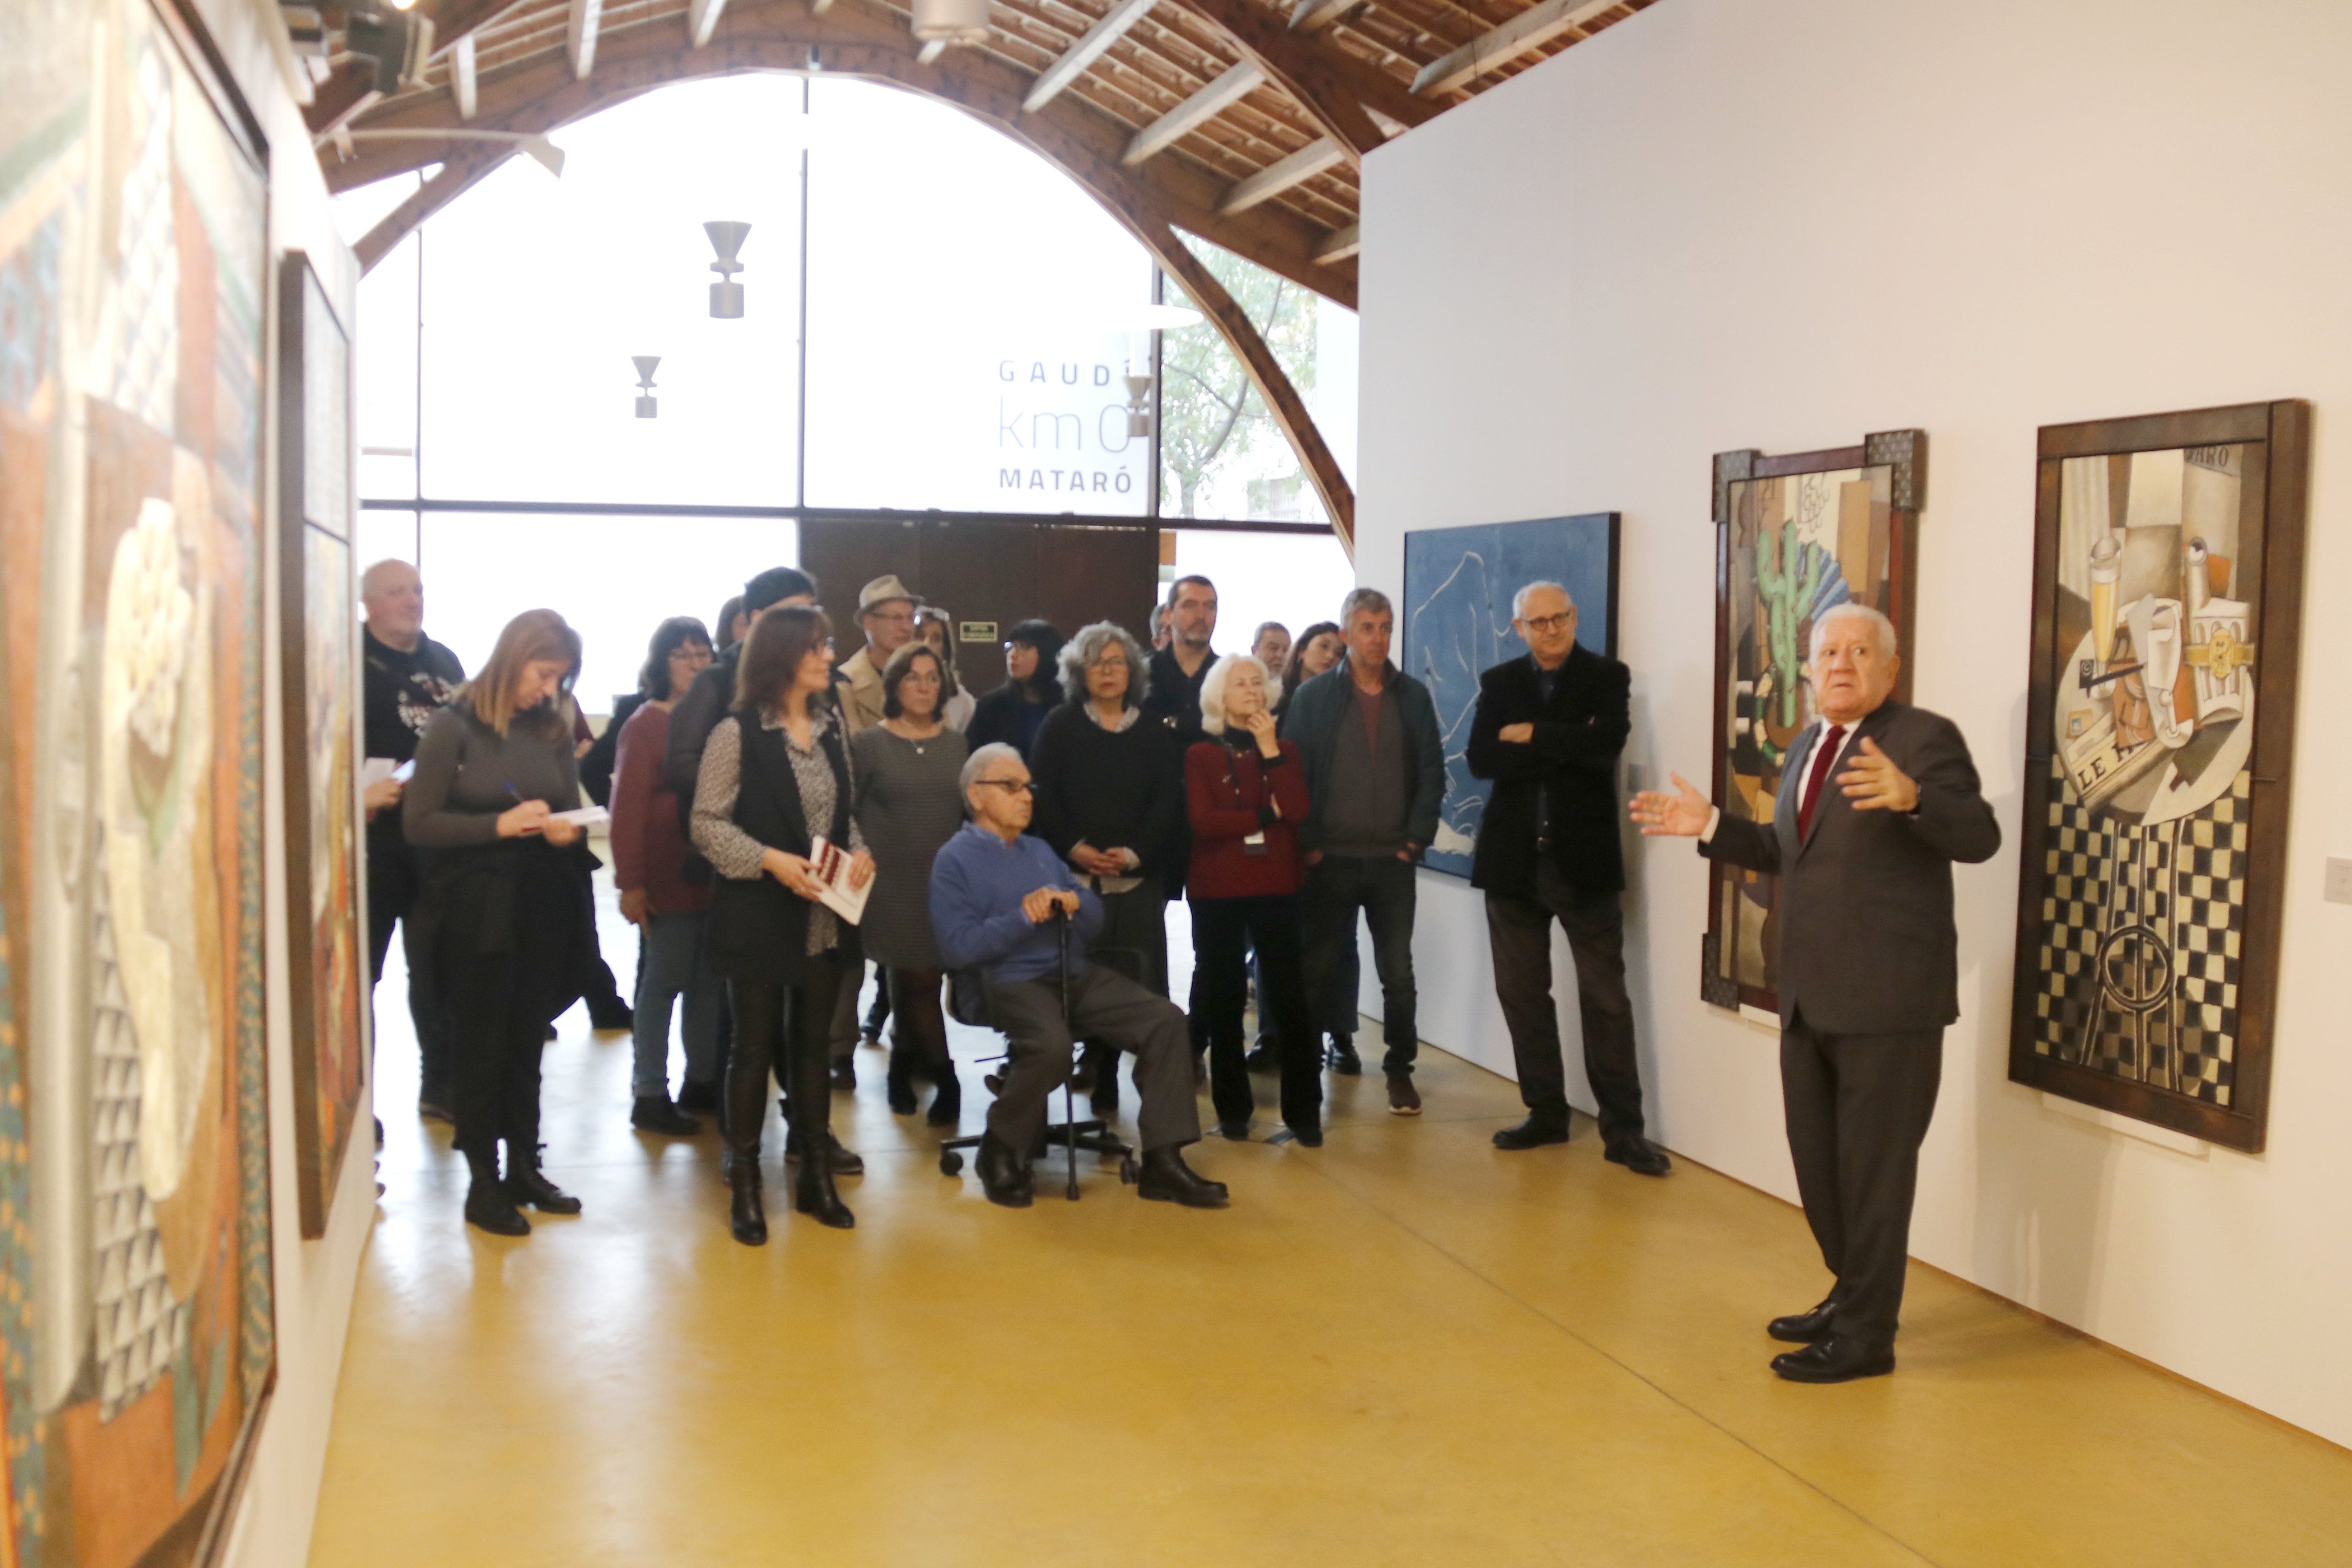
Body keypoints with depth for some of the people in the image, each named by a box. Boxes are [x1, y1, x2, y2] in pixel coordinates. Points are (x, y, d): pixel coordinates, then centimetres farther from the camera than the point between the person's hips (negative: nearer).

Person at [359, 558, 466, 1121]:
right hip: (373, 838, -6)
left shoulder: (443, 662, 14)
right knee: (359, 968, 2)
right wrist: (357, 793, -25)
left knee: (438, 968, 14)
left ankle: (440, 1087, 25)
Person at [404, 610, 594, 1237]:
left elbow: (571, 816, 13)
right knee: (483, 1047, 5)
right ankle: (483, 1181, 15)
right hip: (476, 910, -4)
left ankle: (524, 1167, 24)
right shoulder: (455, 726, -7)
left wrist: (567, 831, -10)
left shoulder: (553, 732, 6)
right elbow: (419, 822, -10)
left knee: (527, 1044, 12)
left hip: (543, 909, 4)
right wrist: (499, 825, -19)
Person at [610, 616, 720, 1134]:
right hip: (670, 877, -5)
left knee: (709, 980, 10)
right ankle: (649, 1095, 11)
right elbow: (628, 808, -10)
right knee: (663, 980, 2)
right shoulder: (645, 724, -6)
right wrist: (630, 881, -14)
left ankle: (701, 1080, 23)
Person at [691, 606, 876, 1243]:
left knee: (813, 1044, 13)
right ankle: (744, 1183, 15)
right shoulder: (736, 733, -10)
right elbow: (707, 823, -11)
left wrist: (859, 853, -4)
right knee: (756, 1046, 4)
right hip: (760, 916, -5)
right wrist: (770, 860, -21)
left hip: (827, 917, 5)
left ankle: (816, 1173, 23)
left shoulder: (831, 727, 8)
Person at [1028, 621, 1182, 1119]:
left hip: (1136, 876, 1)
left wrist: (1134, 852, -9)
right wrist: (1074, 847, -10)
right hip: (1071, 872, 0)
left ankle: (1104, 1079, 3)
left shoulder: (1156, 733, 11)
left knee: (1128, 982, -5)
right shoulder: (1059, 726, 9)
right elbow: (1043, 795, 2)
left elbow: (1168, 800, 4)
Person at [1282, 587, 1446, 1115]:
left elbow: (1431, 772, 5)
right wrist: (1307, 844, -8)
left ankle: (1400, 1070, 17)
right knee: (1318, 969, 6)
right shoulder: (1314, 695, 0)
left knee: (1398, 971, 5)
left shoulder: (1413, 696, 6)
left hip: (1392, 859, 1)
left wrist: (1416, 839, -3)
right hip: (1330, 858, -1)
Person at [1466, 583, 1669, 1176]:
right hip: (1514, 859, 3)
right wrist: (1565, 748, -15)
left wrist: (1532, 736, -11)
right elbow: (1480, 759, -8)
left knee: (1605, 996, -1)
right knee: (1522, 993, 9)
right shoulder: (1499, 683, 7)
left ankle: (1622, 1129, 5)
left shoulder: (1607, 677, 0)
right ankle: (1546, 1111, 22)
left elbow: (1606, 744, -19)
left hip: (1583, 858, -3)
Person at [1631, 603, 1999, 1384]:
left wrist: (1911, 796, -39)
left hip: (1888, 998, -8)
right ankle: (1852, 1298, 36)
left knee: (1873, 1171, 2)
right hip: (1810, 997, 8)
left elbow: (1980, 839, -21)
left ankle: (1865, 1336, 14)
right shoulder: (1807, 746, 14)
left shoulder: (1924, 738, -10)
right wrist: (1711, 825, 12)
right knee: (1817, 1164, 18)